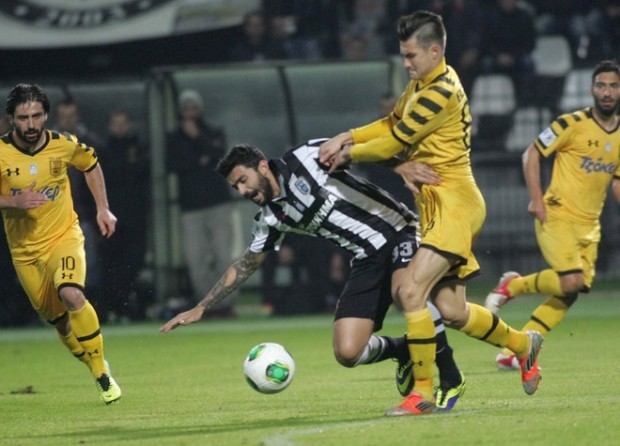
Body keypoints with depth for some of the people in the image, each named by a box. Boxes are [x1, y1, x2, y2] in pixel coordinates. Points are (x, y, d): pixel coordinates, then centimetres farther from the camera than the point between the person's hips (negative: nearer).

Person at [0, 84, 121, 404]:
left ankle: (102, 371, -15)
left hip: (64, 236, -2)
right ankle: (91, 362, 37)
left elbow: (91, 165, 13)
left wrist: (103, 209, 8)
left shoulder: (63, 145, -9)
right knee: (56, 318, 9)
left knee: (71, 295, -28)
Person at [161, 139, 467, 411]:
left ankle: (451, 380, -19)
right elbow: (246, 265, 19)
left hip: (399, 230, -6)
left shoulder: (308, 158, -7)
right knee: (347, 353, -11)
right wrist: (201, 308, 18)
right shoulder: (271, 218, 8)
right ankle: (403, 351, 20)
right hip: (368, 260, 6)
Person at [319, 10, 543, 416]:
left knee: (411, 290, -19)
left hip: (454, 203, -10)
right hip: (436, 204, 10)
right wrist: (347, 136, 3)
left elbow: (394, 143, -14)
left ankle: (423, 393, -13)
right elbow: (391, 124, 20)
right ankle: (523, 344, 34)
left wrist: (349, 154, 1)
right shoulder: (421, 85, 14)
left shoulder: (441, 93, -17)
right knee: (452, 312, 11)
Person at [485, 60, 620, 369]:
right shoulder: (573, 124, -10)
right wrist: (536, 199, -15)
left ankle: (513, 351, 7)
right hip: (557, 216, -7)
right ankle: (513, 285, 4)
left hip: (589, 225, 7)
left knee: (570, 294, 0)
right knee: (570, 281, -23)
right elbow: (532, 154, -6)